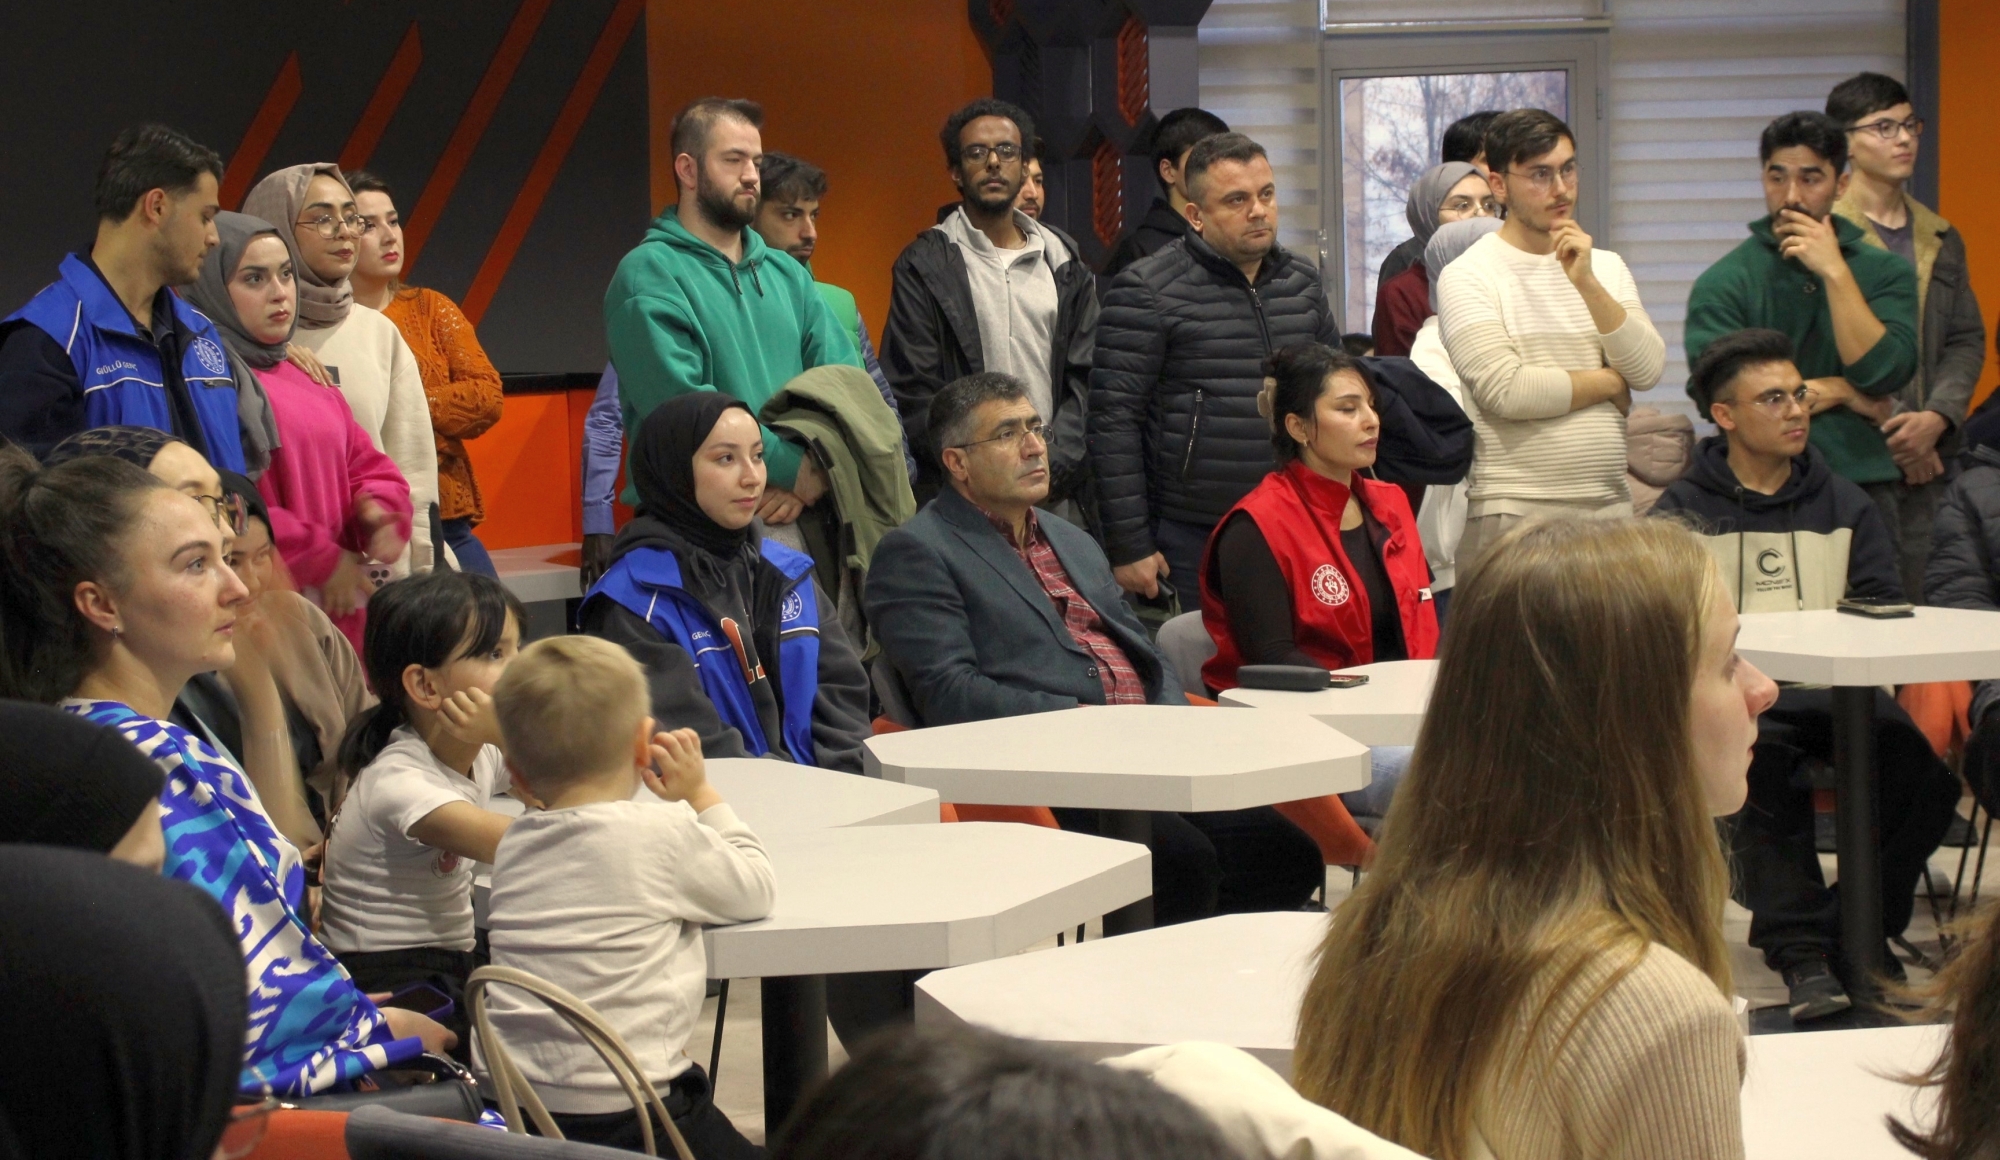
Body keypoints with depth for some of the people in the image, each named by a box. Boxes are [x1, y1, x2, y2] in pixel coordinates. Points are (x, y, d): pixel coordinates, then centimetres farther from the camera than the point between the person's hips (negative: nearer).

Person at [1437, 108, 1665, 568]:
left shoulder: (1606, 267, 15)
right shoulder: (1468, 276, -2)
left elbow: (1648, 371, 2)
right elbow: (1506, 390, -14)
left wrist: (1587, 283, -9)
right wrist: (1610, 383, -1)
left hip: (1610, 502, 4)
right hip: (1513, 512, -4)